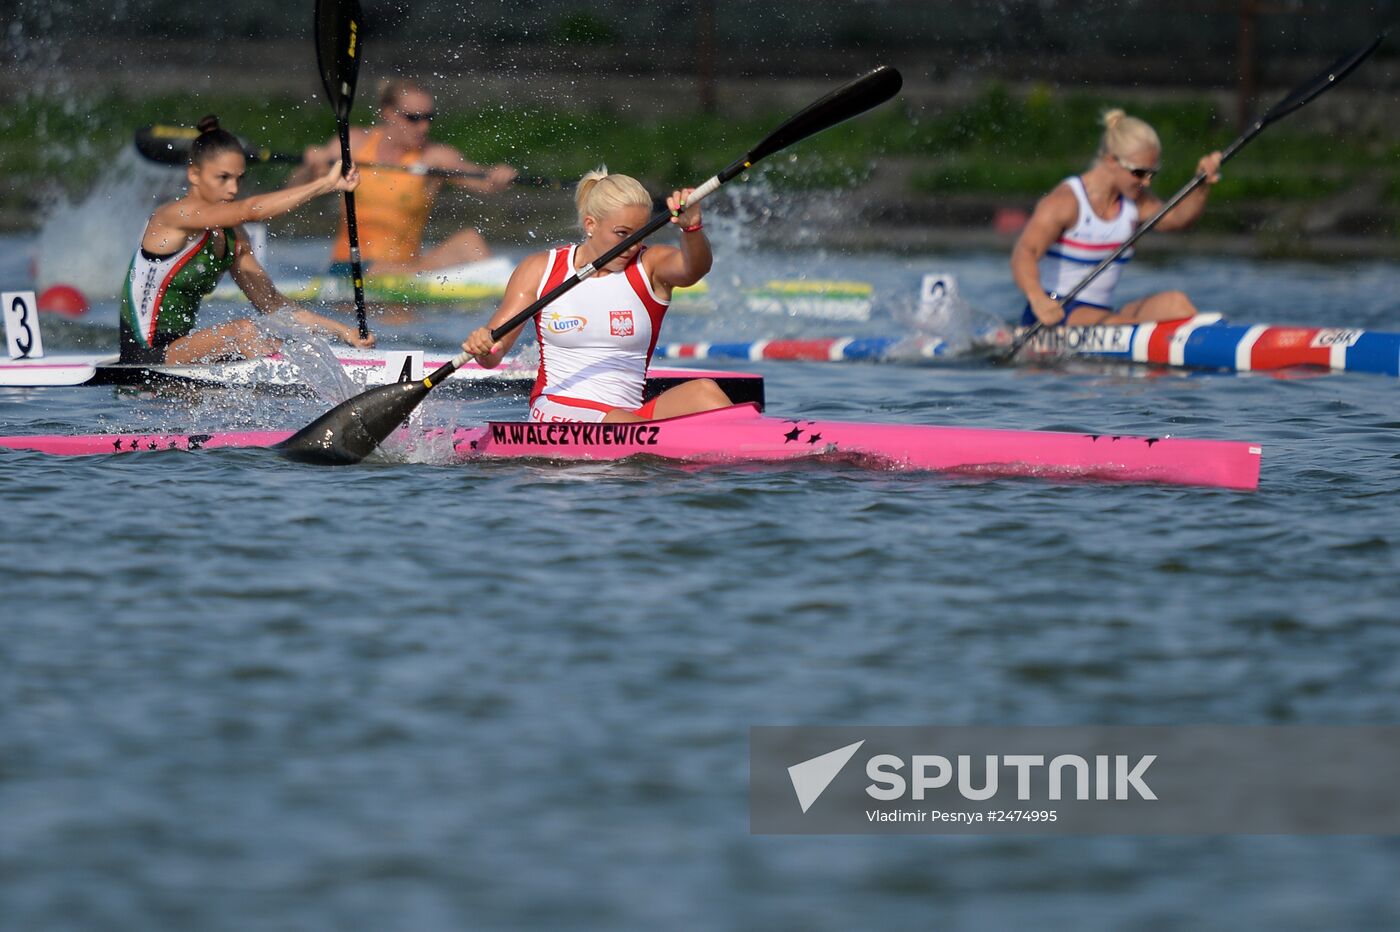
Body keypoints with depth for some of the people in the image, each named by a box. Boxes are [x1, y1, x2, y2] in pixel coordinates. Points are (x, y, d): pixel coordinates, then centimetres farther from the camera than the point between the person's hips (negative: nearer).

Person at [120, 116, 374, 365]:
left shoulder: (233, 239, 11)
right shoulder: (174, 216, -15)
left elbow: (272, 304, 12)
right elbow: (251, 210, -28)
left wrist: (341, 331, 3)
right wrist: (326, 184, -29)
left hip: (180, 351, 9)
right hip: (144, 356, -9)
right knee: (244, 332, -28)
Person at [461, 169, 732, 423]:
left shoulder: (651, 265, 5)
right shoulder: (540, 270, 5)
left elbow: (695, 267, -19)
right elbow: (493, 358, 5)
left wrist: (692, 228, -42)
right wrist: (483, 347, -21)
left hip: (631, 412, 2)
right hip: (556, 409, -2)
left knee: (703, 391, -29)